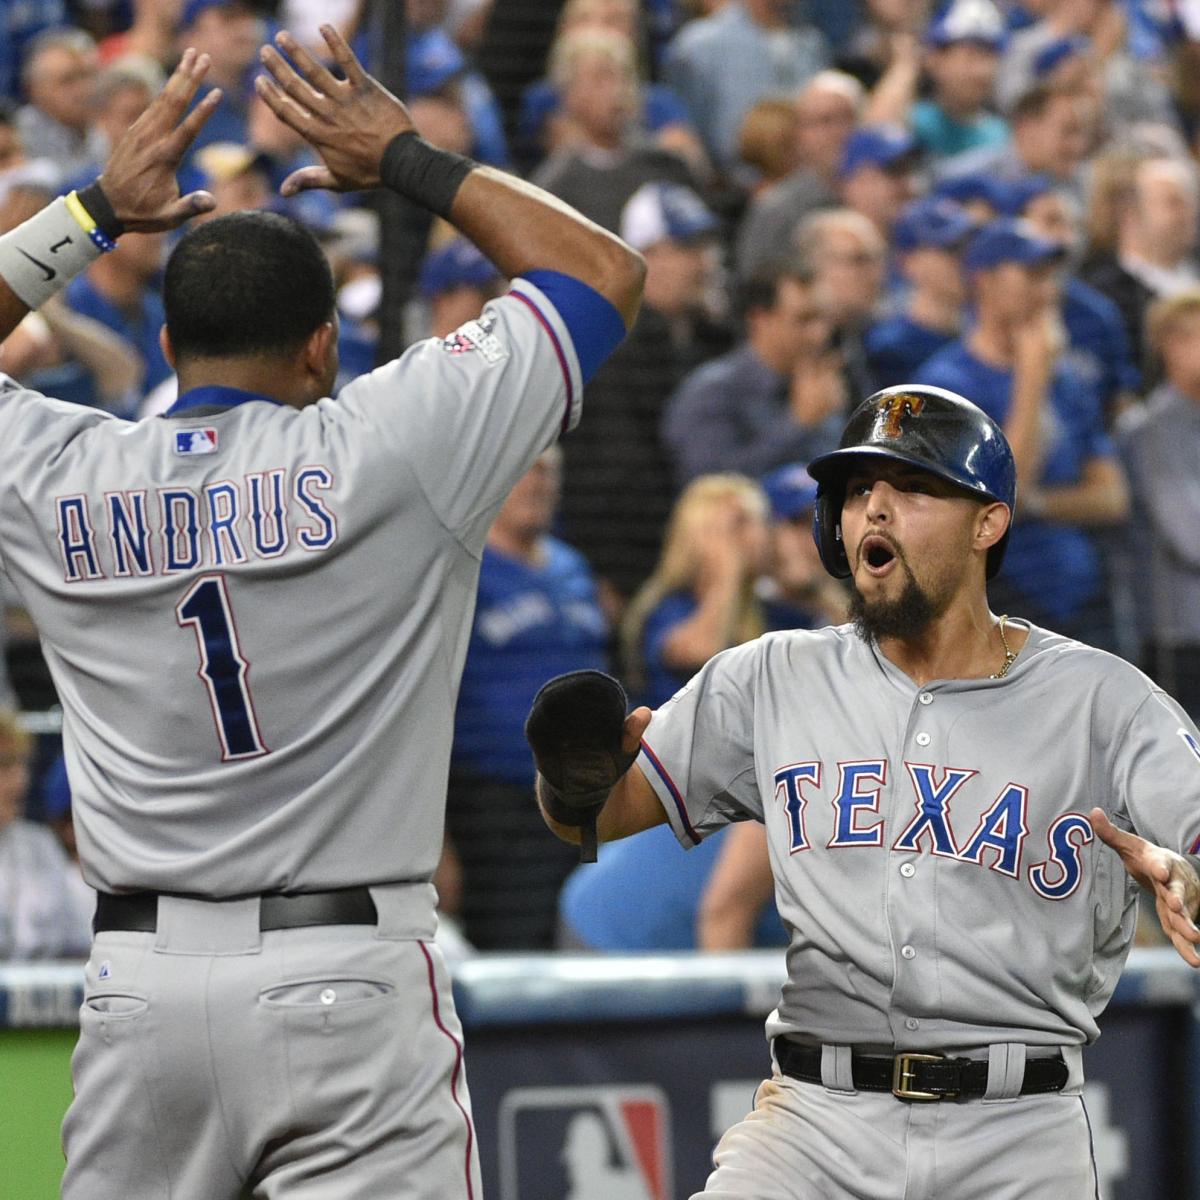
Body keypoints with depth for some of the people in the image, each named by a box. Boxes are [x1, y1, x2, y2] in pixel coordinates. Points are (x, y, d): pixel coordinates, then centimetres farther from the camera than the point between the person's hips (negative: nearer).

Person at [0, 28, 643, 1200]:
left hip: (138, 985, 3)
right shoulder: (382, 449, -5)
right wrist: (408, 162, 14)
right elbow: (605, 269, 6)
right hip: (347, 975, -3)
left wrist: (95, 211, 23)